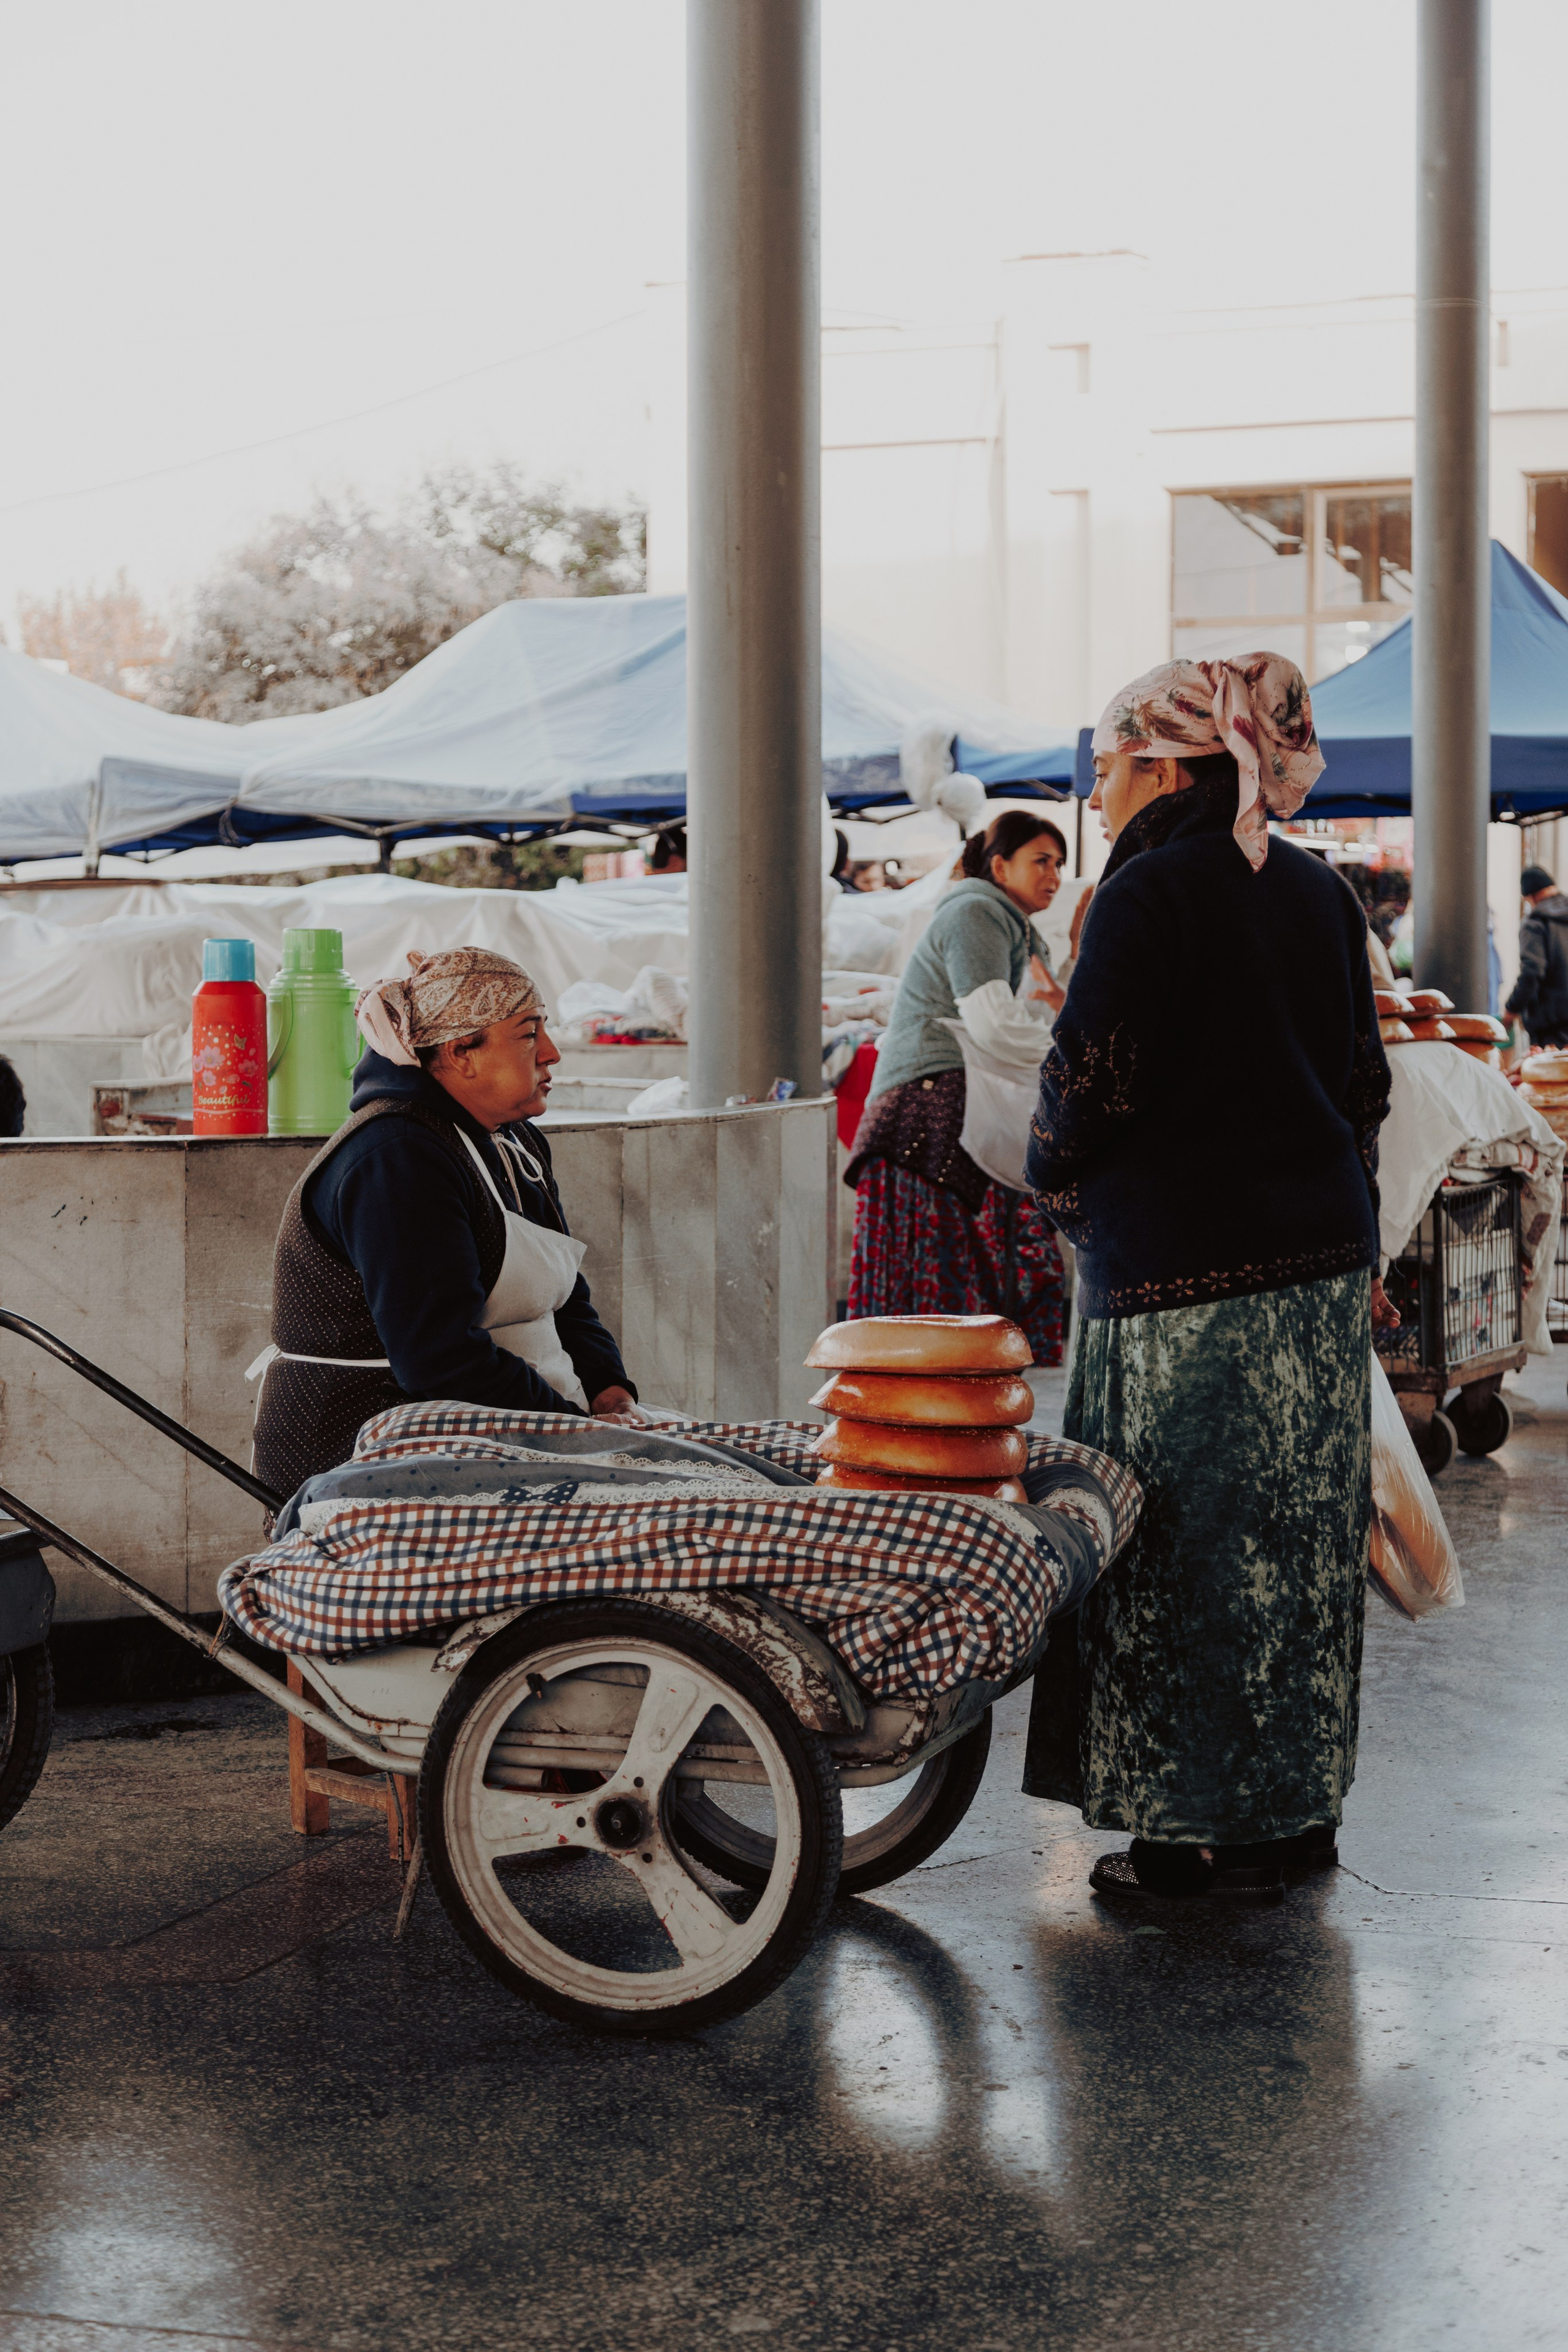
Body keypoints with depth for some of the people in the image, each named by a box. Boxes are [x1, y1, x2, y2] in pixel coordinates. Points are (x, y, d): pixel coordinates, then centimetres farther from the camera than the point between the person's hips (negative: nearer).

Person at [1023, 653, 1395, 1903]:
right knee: (1299, 1540, 12)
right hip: (1321, 1261, 8)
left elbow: (1091, 1078, -14)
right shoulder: (1319, 891, 12)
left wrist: (1049, 1175, 7)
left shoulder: (1152, 892, -11)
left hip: (1187, 1279, -8)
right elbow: (1365, 1082, 16)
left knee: (1189, 1551, 0)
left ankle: (1206, 1834, 5)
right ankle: (1297, 1810, 21)